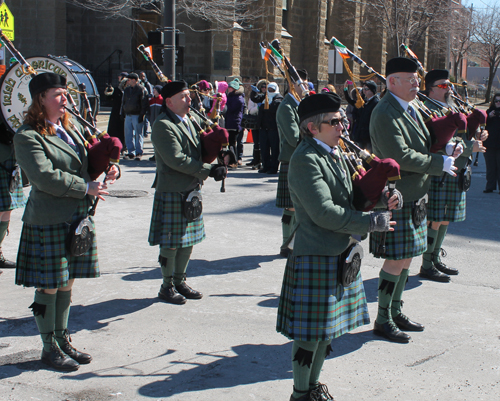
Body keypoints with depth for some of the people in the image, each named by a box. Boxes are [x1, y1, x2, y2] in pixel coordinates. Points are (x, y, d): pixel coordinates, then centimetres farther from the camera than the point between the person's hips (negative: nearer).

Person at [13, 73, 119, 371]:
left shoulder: (72, 129, 13)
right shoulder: (28, 137, -11)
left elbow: (89, 162, 21)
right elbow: (44, 177, -21)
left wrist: (109, 170, -1)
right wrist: (85, 188, -18)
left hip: (78, 218, 7)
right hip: (48, 222, -7)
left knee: (67, 283, 15)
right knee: (49, 286, 2)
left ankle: (63, 340, 28)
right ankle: (50, 347, 16)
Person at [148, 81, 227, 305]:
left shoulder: (188, 122, 14)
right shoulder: (163, 125, -15)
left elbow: (198, 151, 20)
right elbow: (176, 160, -23)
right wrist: (209, 170, -21)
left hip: (191, 191, 9)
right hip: (171, 192, -9)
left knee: (188, 239, 14)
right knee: (171, 242, 1)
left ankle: (180, 282, 27)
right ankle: (167, 287, 14)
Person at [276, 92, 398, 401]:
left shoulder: (334, 153, 11)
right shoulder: (305, 159, -18)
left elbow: (347, 199, 17)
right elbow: (324, 212, -23)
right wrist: (372, 222, -18)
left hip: (339, 254, 9)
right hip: (315, 257, -9)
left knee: (327, 328, 18)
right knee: (310, 331, 1)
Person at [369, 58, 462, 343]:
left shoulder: (410, 108, 14)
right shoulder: (385, 114, -18)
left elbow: (421, 146, 22)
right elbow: (401, 157, -25)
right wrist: (441, 163, -17)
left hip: (413, 197, 10)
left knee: (406, 258, 15)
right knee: (396, 260, -4)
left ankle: (396, 311, 28)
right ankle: (383, 320, 8)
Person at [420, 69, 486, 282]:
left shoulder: (452, 107, 17)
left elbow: (462, 132, 23)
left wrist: (477, 135, 1)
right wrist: (470, 146, -19)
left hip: (455, 174, 9)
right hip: (438, 175, -9)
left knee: (444, 219, 16)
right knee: (434, 220, -5)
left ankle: (436, 259, 28)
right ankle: (426, 266, 4)